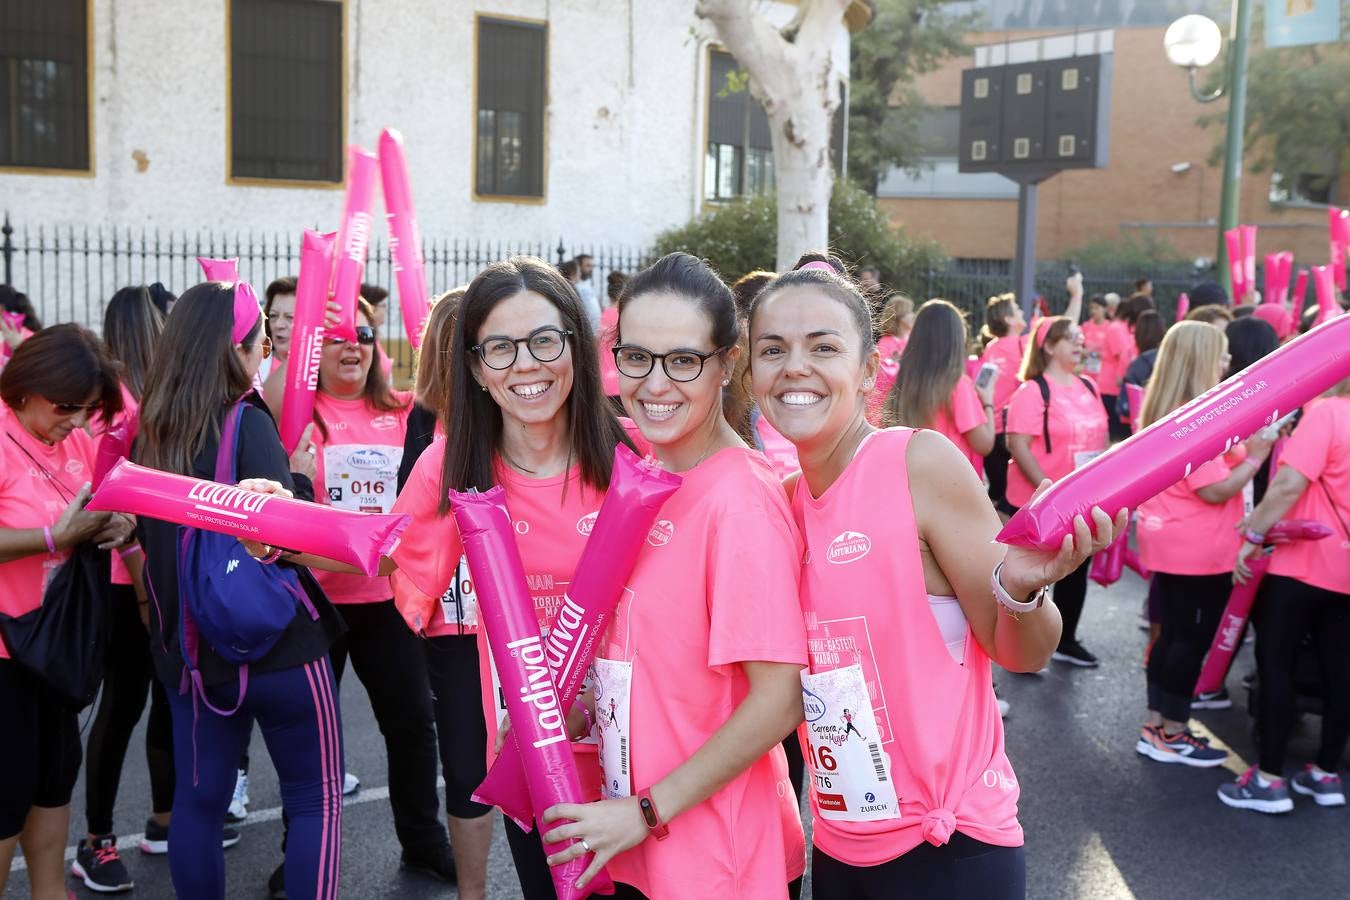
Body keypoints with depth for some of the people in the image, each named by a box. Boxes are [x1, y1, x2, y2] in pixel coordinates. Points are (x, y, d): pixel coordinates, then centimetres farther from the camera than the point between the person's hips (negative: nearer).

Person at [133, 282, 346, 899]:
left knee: (198, 797, 16)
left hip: (186, 644, 6)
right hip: (275, 641, -6)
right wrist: (301, 476, -5)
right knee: (316, 799, 7)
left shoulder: (151, 431, 4)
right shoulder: (248, 422, -15)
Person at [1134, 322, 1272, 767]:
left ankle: (1155, 727, 24)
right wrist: (1256, 456, -13)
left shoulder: (1166, 413, 9)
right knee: (1192, 639, 3)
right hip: (1197, 551, -9)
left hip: (1170, 544, 9)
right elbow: (1217, 489, -22)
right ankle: (1173, 735, 14)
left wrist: (1243, 448, 7)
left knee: (1173, 634, 16)